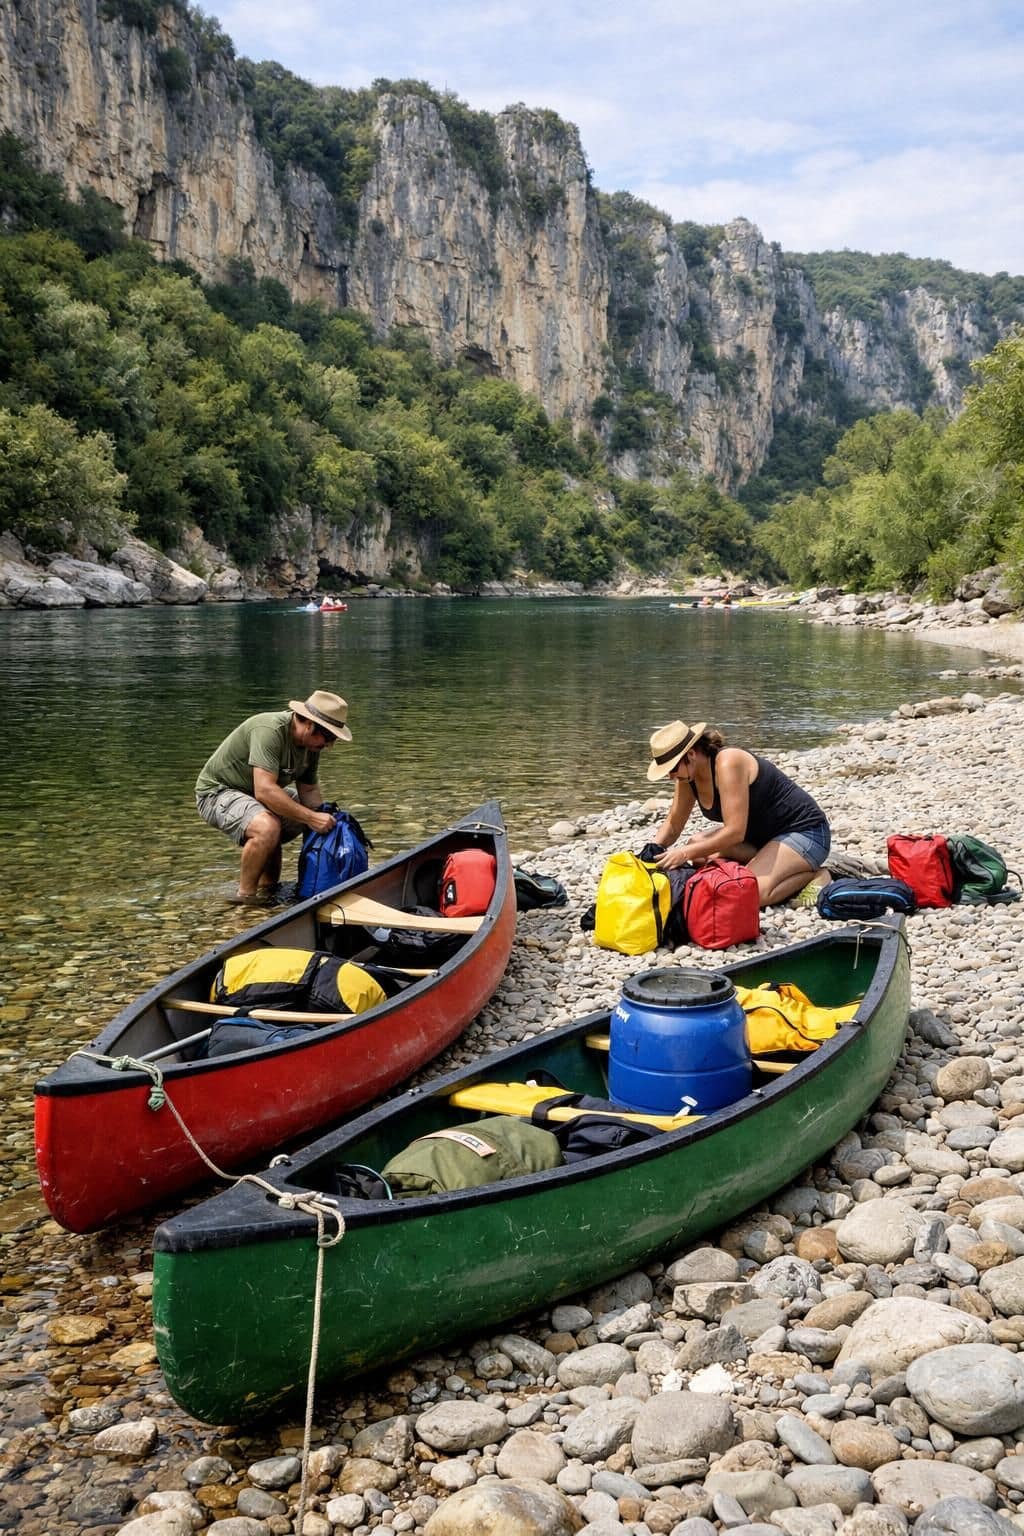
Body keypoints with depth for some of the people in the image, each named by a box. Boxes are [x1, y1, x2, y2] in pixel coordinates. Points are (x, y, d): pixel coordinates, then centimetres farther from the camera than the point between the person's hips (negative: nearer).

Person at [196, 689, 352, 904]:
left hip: (254, 792, 10)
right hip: (218, 790, -10)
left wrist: (326, 819, -14)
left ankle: (267, 889, 14)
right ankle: (245, 896, -15)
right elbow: (265, 791, -38)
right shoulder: (269, 731, -31)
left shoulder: (312, 742, -3)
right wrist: (311, 818, -36)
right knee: (267, 827, -35)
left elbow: (309, 790, 4)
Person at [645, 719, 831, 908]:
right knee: (696, 843, -8)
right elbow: (673, 825, 8)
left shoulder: (728, 763, -27)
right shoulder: (689, 775, -2)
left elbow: (735, 831, -31)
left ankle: (810, 873, -5)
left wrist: (686, 853, -30)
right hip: (763, 835, 9)